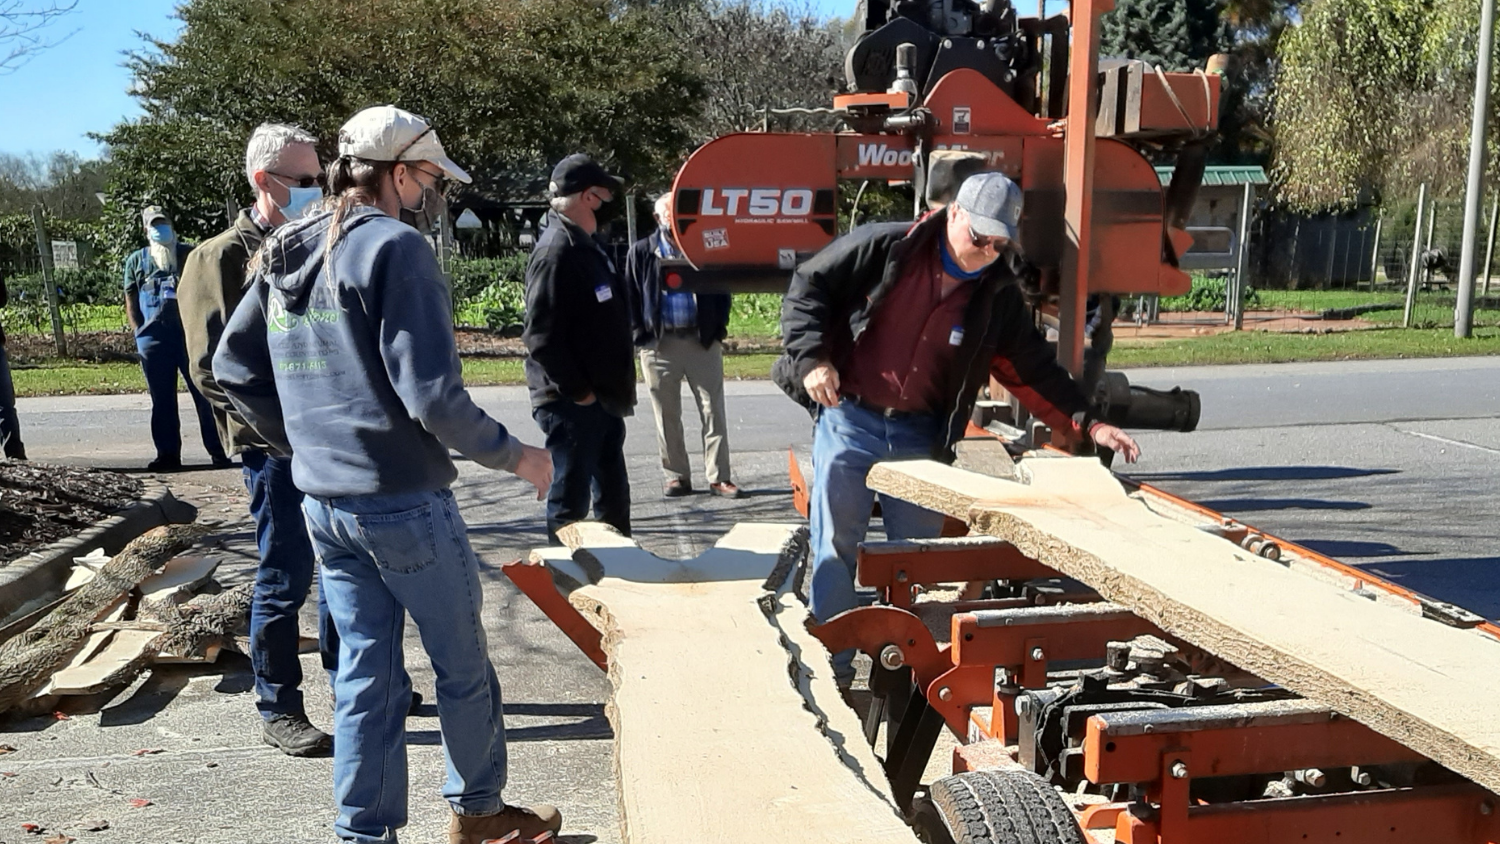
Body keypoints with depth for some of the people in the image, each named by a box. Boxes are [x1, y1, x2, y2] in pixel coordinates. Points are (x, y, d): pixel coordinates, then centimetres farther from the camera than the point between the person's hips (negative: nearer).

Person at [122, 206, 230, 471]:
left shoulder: (189, 254, 11)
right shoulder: (136, 260, 14)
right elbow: (130, 301, 12)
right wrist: (139, 333, 0)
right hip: (154, 338, 2)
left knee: (205, 393, -3)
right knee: (162, 400, 6)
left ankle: (218, 451, 1)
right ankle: (168, 454, 12)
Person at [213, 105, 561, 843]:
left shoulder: (283, 254, 9)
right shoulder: (396, 247, -15)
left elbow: (232, 368, 13)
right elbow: (431, 394, -20)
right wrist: (514, 455, -8)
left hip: (321, 502, 7)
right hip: (404, 501, -7)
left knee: (365, 674, 14)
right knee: (462, 666, 11)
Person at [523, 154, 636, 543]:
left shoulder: (585, 245, 13)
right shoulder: (556, 251, -18)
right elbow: (541, 336, -24)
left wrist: (615, 387, 15)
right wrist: (577, 390, -19)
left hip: (601, 398, 10)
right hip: (573, 403, -10)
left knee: (613, 495, 19)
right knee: (570, 499, 0)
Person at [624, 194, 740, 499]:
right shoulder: (641, 252, 5)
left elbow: (721, 290, 9)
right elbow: (631, 295, 5)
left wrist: (719, 327, -1)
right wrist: (640, 332, -3)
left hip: (703, 340, 0)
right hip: (659, 344, 0)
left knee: (714, 412, 1)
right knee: (667, 416, 5)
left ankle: (718, 477, 7)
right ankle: (676, 476, 15)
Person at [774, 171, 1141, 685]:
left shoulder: (998, 296, 2)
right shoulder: (884, 248, -8)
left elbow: (1032, 370, 5)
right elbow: (808, 287, -2)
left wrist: (1086, 423, -5)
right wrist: (813, 357, -15)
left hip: (920, 435, 3)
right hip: (848, 417, -3)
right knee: (835, 547, -1)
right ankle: (832, 668, 11)